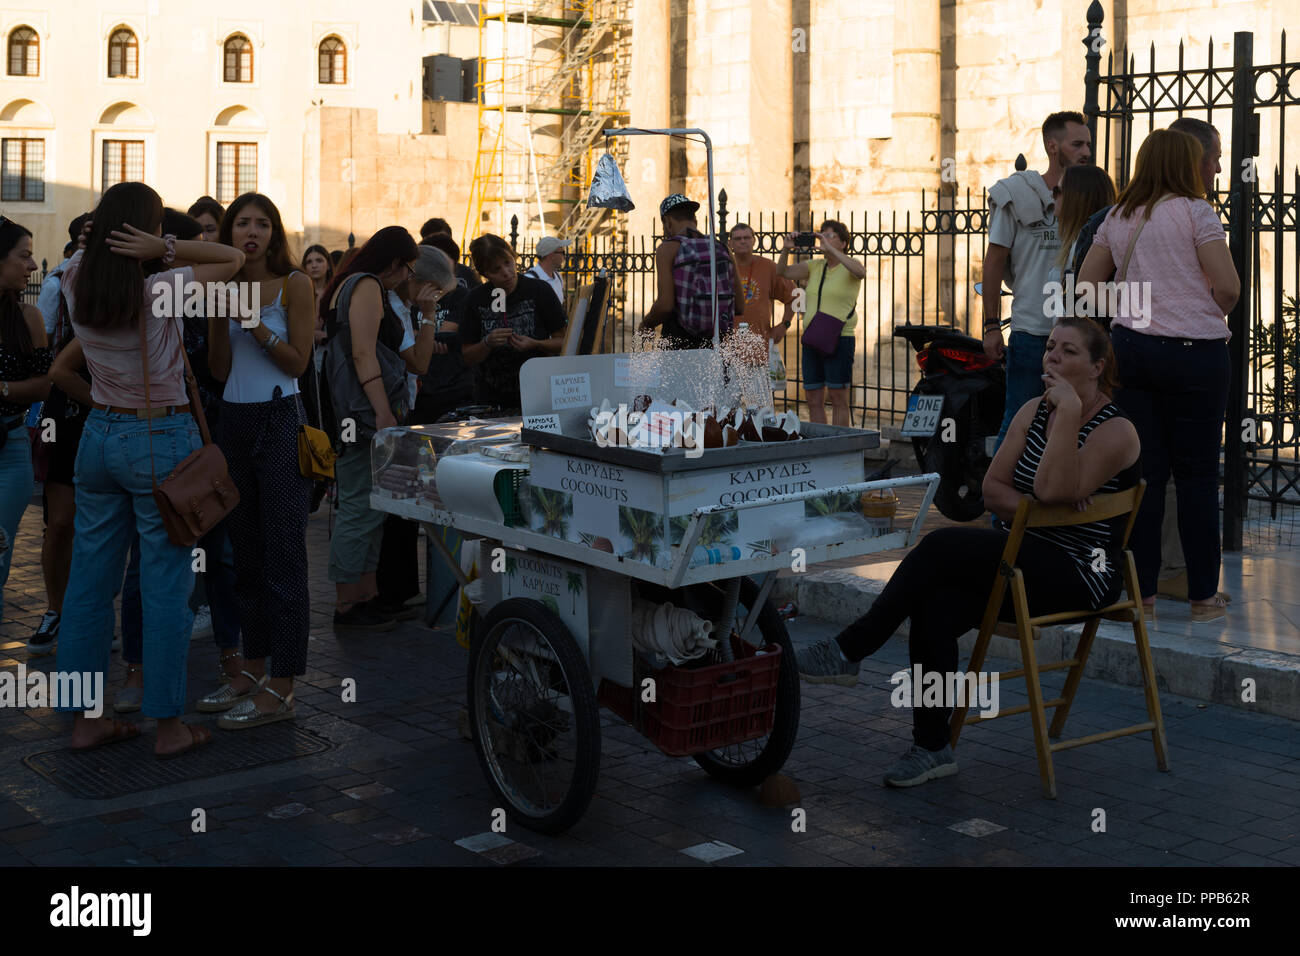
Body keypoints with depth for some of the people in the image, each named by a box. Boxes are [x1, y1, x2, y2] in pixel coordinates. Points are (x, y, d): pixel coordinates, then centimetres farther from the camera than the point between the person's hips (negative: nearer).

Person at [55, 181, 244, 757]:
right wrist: (167, 250, -14)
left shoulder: (75, 283, 0)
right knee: (165, 582, 1)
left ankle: (84, 719, 18)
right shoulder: (162, 294, -16)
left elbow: (87, 251, 23)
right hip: (162, 438, -6)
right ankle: (168, 725, 6)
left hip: (99, 433, 6)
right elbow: (234, 257, -7)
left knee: (89, 578, 10)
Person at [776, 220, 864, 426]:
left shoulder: (849, 266, -2)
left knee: (838, 398, -5)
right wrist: (785, 249, -13)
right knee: (813, 399, 6)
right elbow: (782, 272, 6)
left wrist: (830, 249, -29)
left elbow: (861, 272, -26)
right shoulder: (815, 266, 14)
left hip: (840, 340, -6)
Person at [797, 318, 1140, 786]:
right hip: (1028, 560, 7)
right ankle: (932, 746, -14)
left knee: (944, 545, -25)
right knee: (935, 604, -22)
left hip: (1081, 575, -7)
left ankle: (849, 650, -16)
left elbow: (1054, 490, -25)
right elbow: (992, 487, 8)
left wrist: (1070, 409, -23)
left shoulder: (1117, 430, -9)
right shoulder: (1033, 412, 13)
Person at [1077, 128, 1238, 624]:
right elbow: (1228, 288, -8)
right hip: (1193, 351, -4)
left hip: (1131, 346, 4)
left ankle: (1141, 592, 10)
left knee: (1144, 470, 7)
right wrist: (1210, 315, 11)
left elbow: (1085, 285, 16)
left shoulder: (1116, 218, 10)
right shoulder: (1196, 212, -5)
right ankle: (1204, 595, 8)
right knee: (1198, 473, 3)